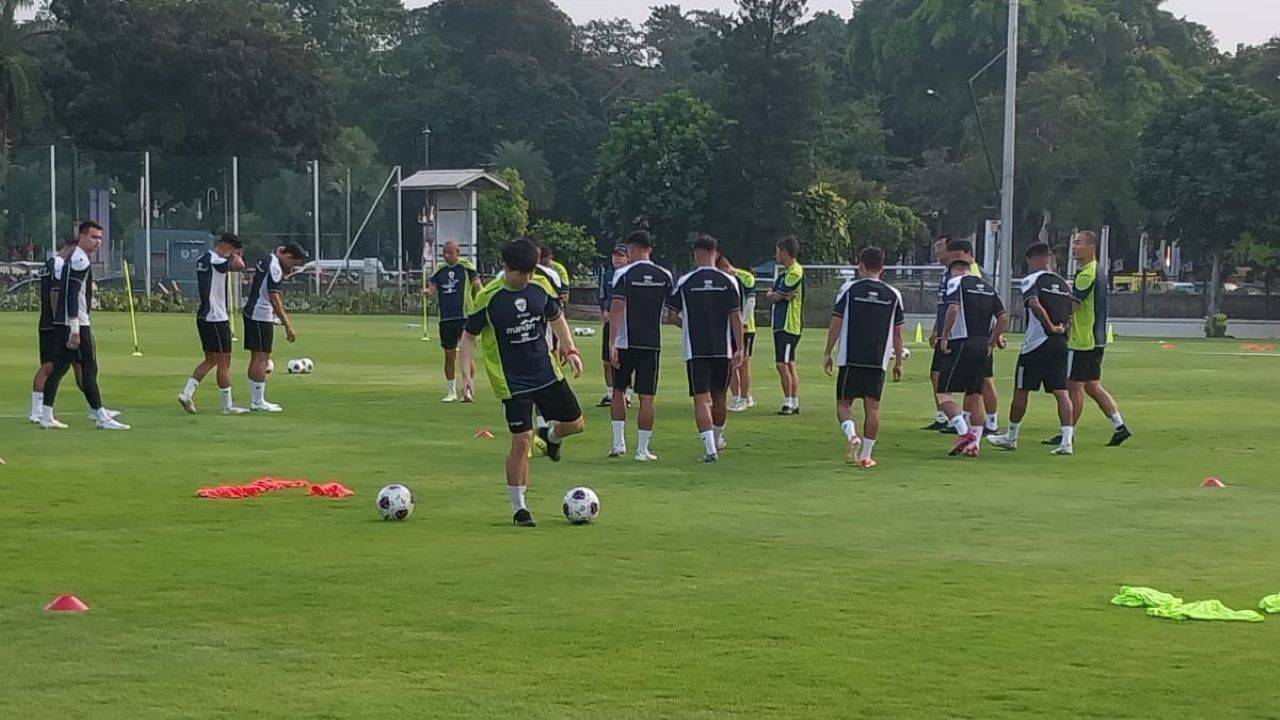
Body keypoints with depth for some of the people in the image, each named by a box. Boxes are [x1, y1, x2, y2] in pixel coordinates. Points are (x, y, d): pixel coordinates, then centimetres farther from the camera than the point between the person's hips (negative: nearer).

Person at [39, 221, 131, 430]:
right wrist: (75, 330, -24)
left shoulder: (72, 258, 18)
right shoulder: (80, 259, -13)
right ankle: (101, 417, -3)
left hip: (62, 324, 10)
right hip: (77, 324, -10)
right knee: (89, 368, -6)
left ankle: (46, 417, 10)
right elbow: (73, 295, -21)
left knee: (59, 368, 9)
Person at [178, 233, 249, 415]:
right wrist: (235, 255, -12)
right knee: (224, 362, -1)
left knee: (210, 360, 17)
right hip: (216, 318, -10)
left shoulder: (203, 259, 14)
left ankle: (187, 393, 8)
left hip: (204, 316, 10)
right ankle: (227, 406, 5)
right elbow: (240, 266, -32)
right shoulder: (215, 260, -17)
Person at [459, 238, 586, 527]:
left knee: (576, 424, 9)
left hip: (547, 373, 5)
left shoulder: (541, 287, -2)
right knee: (521, 442, -9)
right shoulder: (488, 298, -14)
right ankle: (519, 508, 4)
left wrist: (570, 349, 6)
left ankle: (551, 437, 47)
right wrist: (466, 373, -16)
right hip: (513, 382, -5)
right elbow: (469, 336, -6)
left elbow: (556, 318, 15)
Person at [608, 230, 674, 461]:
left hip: (625, 343, -2)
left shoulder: (624, 274, -6)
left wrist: (611, 343, -14)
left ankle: (619, 443, 10)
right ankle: (642, 449, 4)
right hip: (652, 344, 2)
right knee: (647, 397, 3)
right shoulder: (665, 276, 3)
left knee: (619, 390, 15)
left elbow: (616, 309, -12)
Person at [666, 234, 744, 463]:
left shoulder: (685, 281, -3)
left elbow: (673, 315, 1)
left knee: (702, 399, -4)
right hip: (723, 348, 2)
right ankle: (717, 439, 38)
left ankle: (710, 448, -17)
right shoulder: (728, 281, -1)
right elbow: (736, 316, -4)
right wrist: (739, 348, -1)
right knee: (719, 397, 18)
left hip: (695, 350, -2)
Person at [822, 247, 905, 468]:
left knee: (843, 403, 7)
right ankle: (866, 454, 8)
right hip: (878, 361, 2)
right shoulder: (893, 294, 4)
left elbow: (835, 324, -3)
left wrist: (828, 353, 6)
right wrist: (898, 362, 15)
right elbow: (898, 333, 7)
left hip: (850, 358, -2)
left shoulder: (849, 289, -2)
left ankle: (852, 435, -20)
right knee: (872, 407, 7)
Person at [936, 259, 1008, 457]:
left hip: (962, 344, -7)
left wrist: (944, 337, -12)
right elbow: (1003, 317, 12)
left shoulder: (956, 282, -2)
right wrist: (992, 343, 17)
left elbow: (953, 309, -19)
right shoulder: (988, 287, 17)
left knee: (943, 392, -2)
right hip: (982, 347, 7)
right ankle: (975, 442, 11)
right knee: (975, 395, 13)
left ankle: (964, 432, -17)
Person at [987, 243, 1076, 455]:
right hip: (1060, 344, 6)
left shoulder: (1032, 280, -6)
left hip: (1036, 344, -5)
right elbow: (1071, 316, 13)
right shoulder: (1064, 284, 14)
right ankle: (1067, 440, -8)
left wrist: (1050, 326, -17)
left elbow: (1035, 305, -24)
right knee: (1061, 392, 1)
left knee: (1021, 390, 8)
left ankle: (1011, 437, 20)